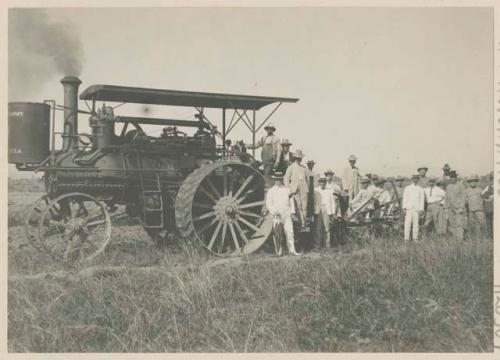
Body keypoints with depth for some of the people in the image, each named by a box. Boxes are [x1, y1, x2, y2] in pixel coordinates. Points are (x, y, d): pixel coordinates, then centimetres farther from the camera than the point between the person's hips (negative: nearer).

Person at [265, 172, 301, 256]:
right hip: (276, 216, -2)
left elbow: (291, 201, 19)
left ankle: (292, 250, -4)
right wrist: (274, 212, -14)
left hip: (287, 215, 2)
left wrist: (292, 211, 6)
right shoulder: (270, 191, 5)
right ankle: (278, 251, 10)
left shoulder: (287, 190, 16)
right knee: (277, 234, 1)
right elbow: (268, 204, -1)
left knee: (290, 232, -7)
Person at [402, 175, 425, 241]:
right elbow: (404, 198, 7)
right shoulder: (407, 188, 13)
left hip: (417, 209, 1)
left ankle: (415, 237, 0)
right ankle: (406, 238, -6)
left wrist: (421, 210, 2)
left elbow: (422, 200, 11)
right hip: (409, 208, -1)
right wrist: (404, 208, -3)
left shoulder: (420, 189, 14)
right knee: (407, 223, -7)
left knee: (415, 223, -4)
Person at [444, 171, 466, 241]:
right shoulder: (448, 186, 12)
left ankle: (460, 240, -7)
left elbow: (463, 197, -4)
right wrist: (446, 208, 10)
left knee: (459, 224, -9)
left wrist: (461, 208, -12)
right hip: (450, 208, 5)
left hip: (458, 207, -5)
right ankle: (455, 240, 11)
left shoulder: (460, 185, -1)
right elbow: (446, 197, 16)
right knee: (452, 224, 4)